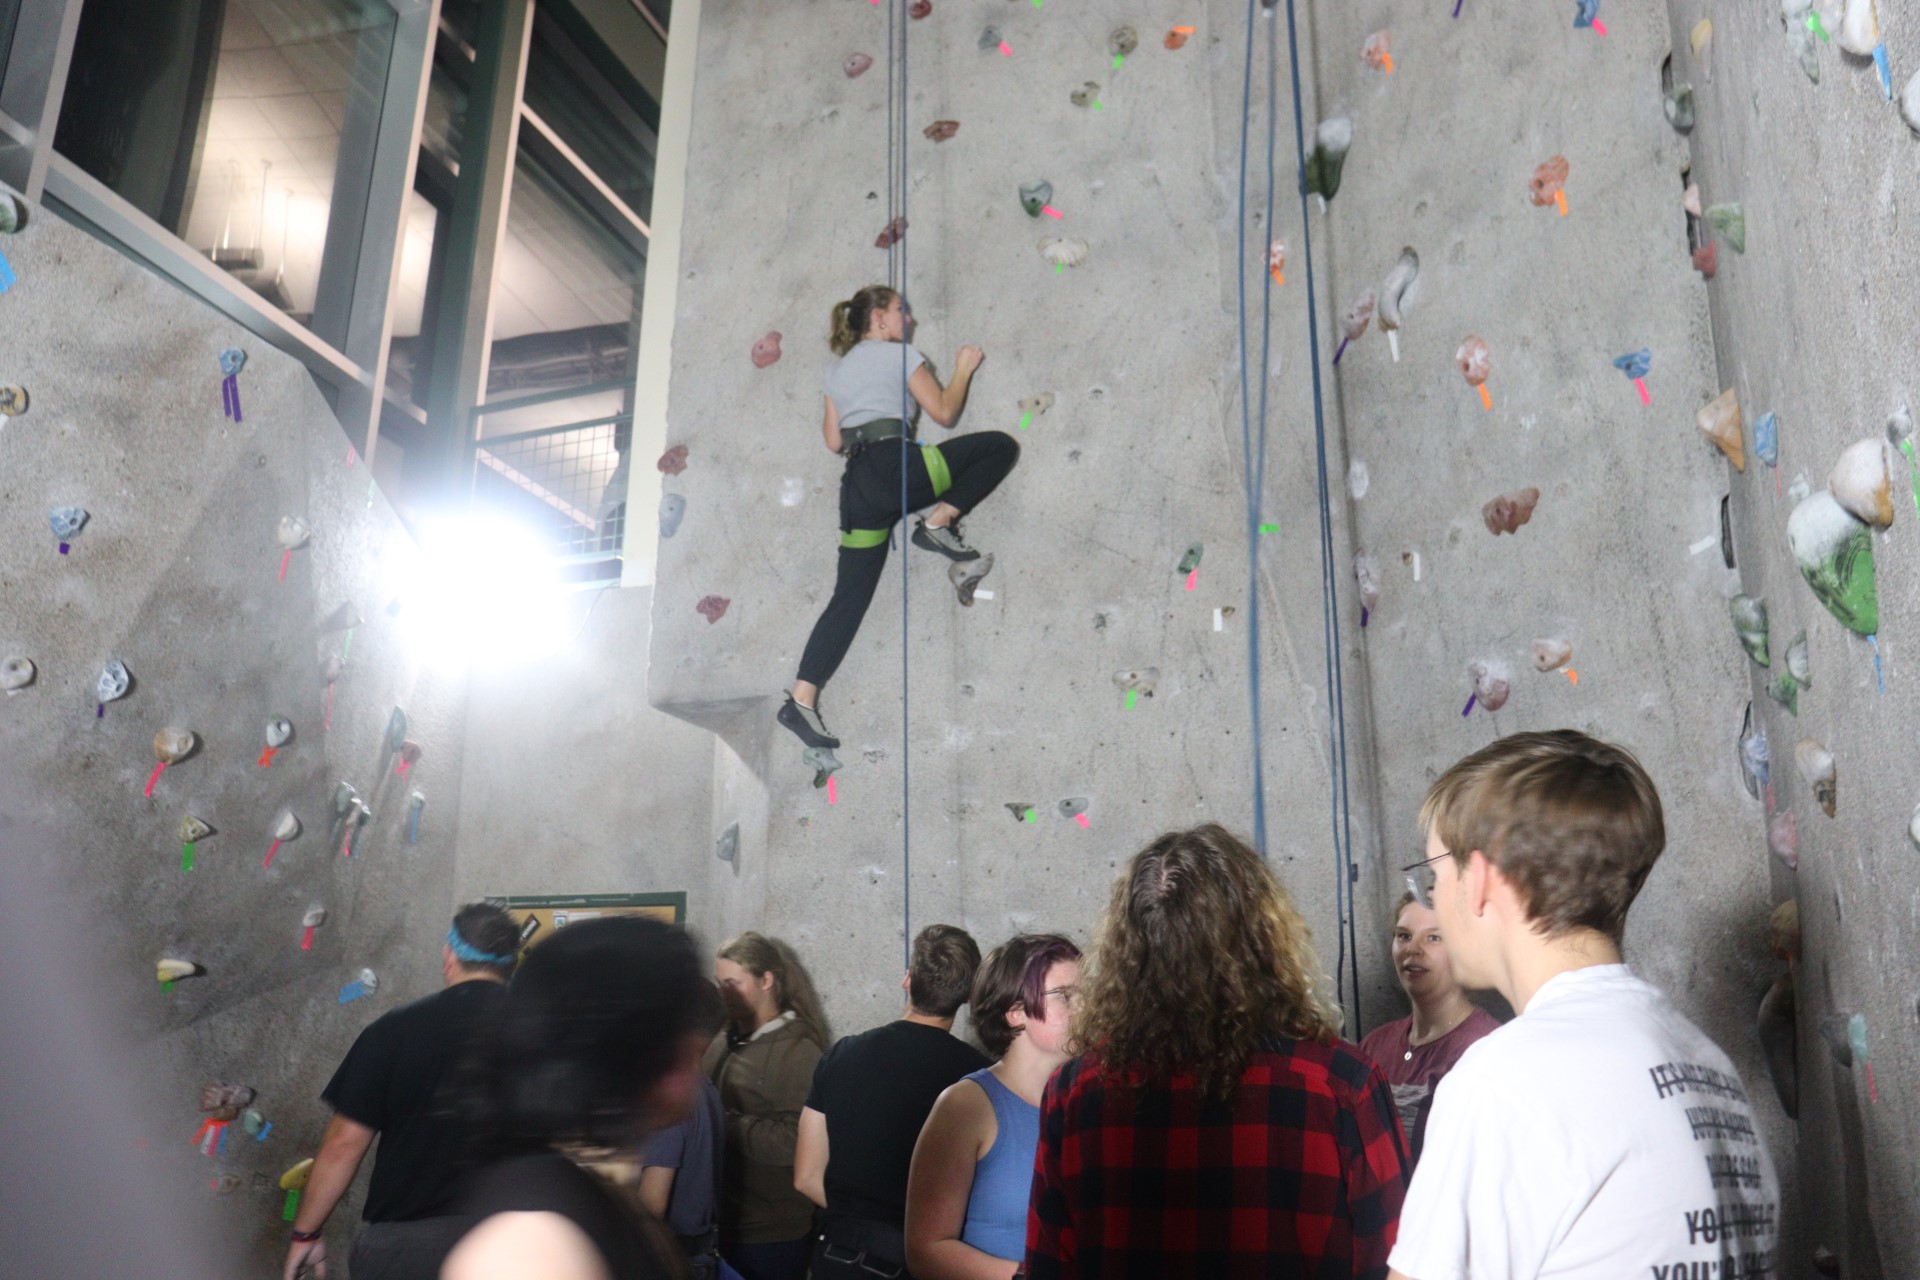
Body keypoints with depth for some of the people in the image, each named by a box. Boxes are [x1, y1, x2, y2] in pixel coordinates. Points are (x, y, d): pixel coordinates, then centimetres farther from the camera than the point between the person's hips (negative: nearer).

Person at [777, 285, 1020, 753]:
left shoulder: (838, 369, 25)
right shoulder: (900, 354, 7)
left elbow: (834, 440, 22)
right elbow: (943, 412, 4)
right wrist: (964, 368, 19)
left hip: (857, 485, 7)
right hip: (895, 466, -7)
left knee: (849, 598, 7)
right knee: (1001, 445, 3)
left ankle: (801, 700, 0)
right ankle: (939, 522, -6)